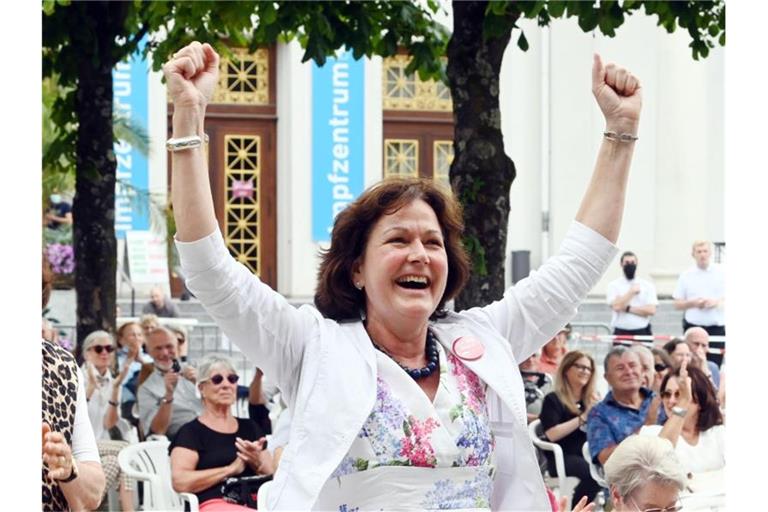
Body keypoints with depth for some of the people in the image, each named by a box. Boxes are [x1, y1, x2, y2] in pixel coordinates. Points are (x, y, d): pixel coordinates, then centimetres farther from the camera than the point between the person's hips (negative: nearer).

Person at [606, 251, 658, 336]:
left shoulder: (647, 285, 7)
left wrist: (628, 308, -8)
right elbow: (617, 306, -12)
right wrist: (632, 292, -6)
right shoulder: (614, 285, 4)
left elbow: (651, 310, -4)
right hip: (621, 333, -1)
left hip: (642, 332, 1)